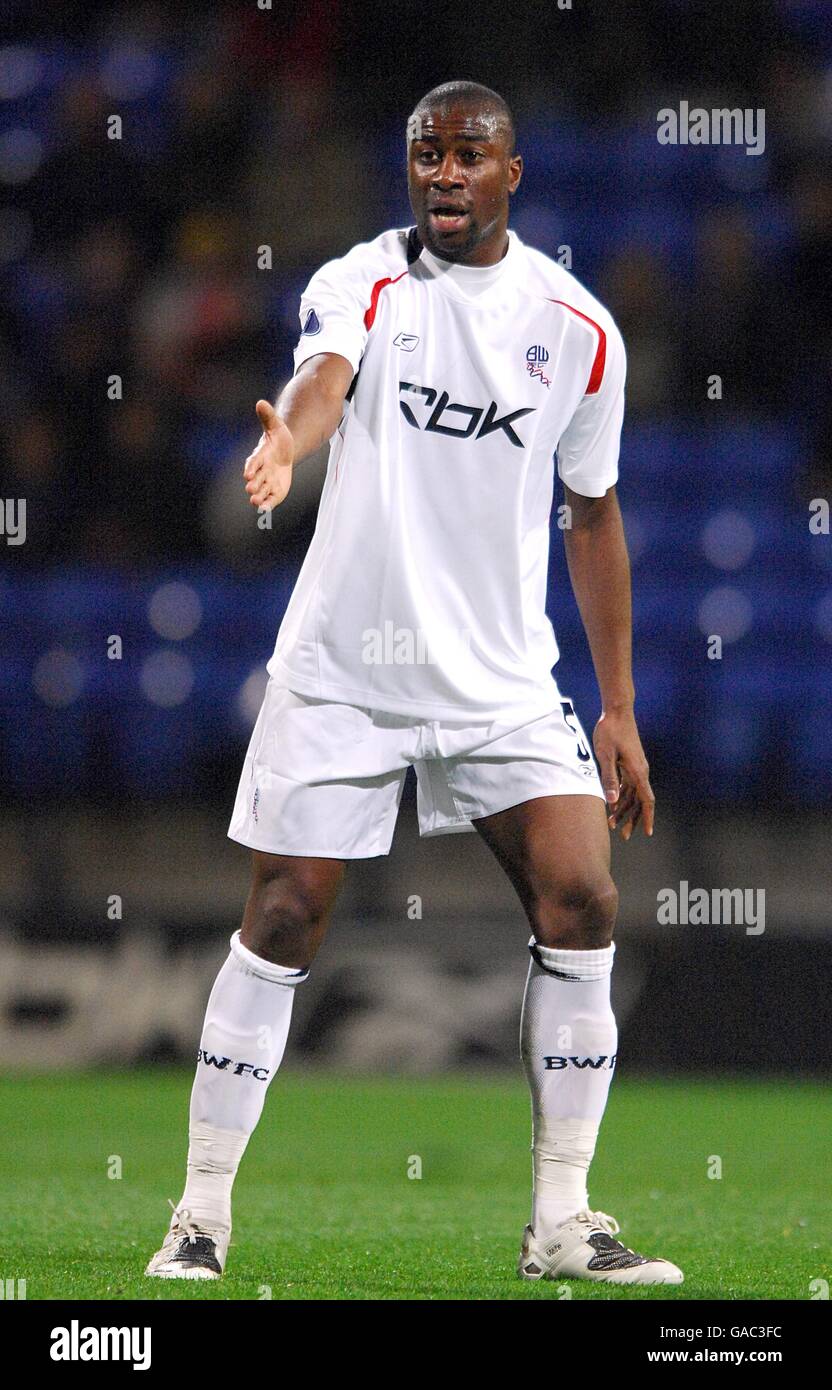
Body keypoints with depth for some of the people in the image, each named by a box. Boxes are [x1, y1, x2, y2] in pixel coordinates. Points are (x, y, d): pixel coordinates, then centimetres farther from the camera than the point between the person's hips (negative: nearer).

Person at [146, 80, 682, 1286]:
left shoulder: (578, 327, 3)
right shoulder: (362, 283, -6)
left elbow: (593, 516, 12)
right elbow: (325, 378, -30)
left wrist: (619, 711, 10)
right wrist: (287, 443, -55)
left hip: (503, 679, 3)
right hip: (342, 671, -2)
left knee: (580, 907, -9)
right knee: (281, 925, -4)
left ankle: (562, 1223, 1)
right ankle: (201, 1216, 8)